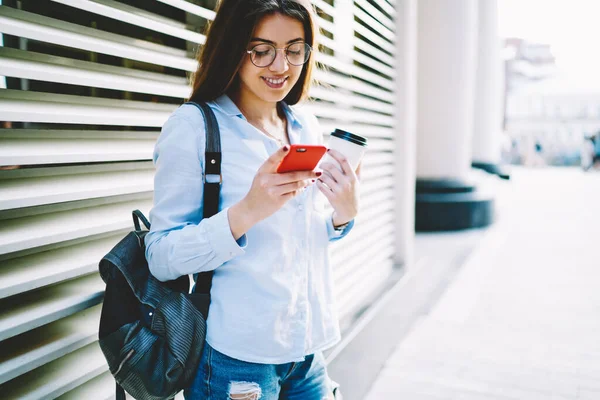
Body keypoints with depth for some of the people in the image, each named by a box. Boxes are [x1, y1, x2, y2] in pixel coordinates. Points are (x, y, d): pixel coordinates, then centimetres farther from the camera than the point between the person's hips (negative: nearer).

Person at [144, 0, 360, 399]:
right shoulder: (193, 126, -13)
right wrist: (246, 212, -30)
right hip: (237, 359, -5)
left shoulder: (308, 126, 4)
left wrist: (345, 214, -8)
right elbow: (161, 258, -16)